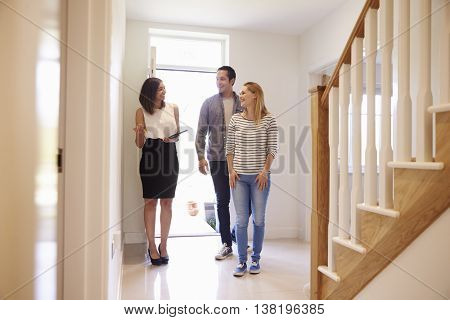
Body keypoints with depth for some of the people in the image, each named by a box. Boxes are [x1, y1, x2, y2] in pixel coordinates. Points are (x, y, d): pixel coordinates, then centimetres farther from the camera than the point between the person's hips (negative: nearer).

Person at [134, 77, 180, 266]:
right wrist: (139, 134, -19)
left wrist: (172, 138, -8)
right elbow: (139, 144, 3)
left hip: (169, 157, 2)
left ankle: (163, 245, 18)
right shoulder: (141, 111, 3)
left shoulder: (173, 108, 7)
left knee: (166, 202, 5)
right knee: (150, 202, 1)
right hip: (150, 158, -1)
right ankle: (152, 246, 14)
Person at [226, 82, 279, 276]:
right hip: (239, 176, 2)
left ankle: (256, 259, 25)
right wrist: (231, 170, 0)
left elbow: (273, 149, -2)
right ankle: (242, 261, 16)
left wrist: (265, 171, -9)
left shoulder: (268, 120, -1)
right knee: (241, 221, 3)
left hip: (260, 176, -1)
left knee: (259, 220, 8)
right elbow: (230, 148, 8)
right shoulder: (235, 119, 6)